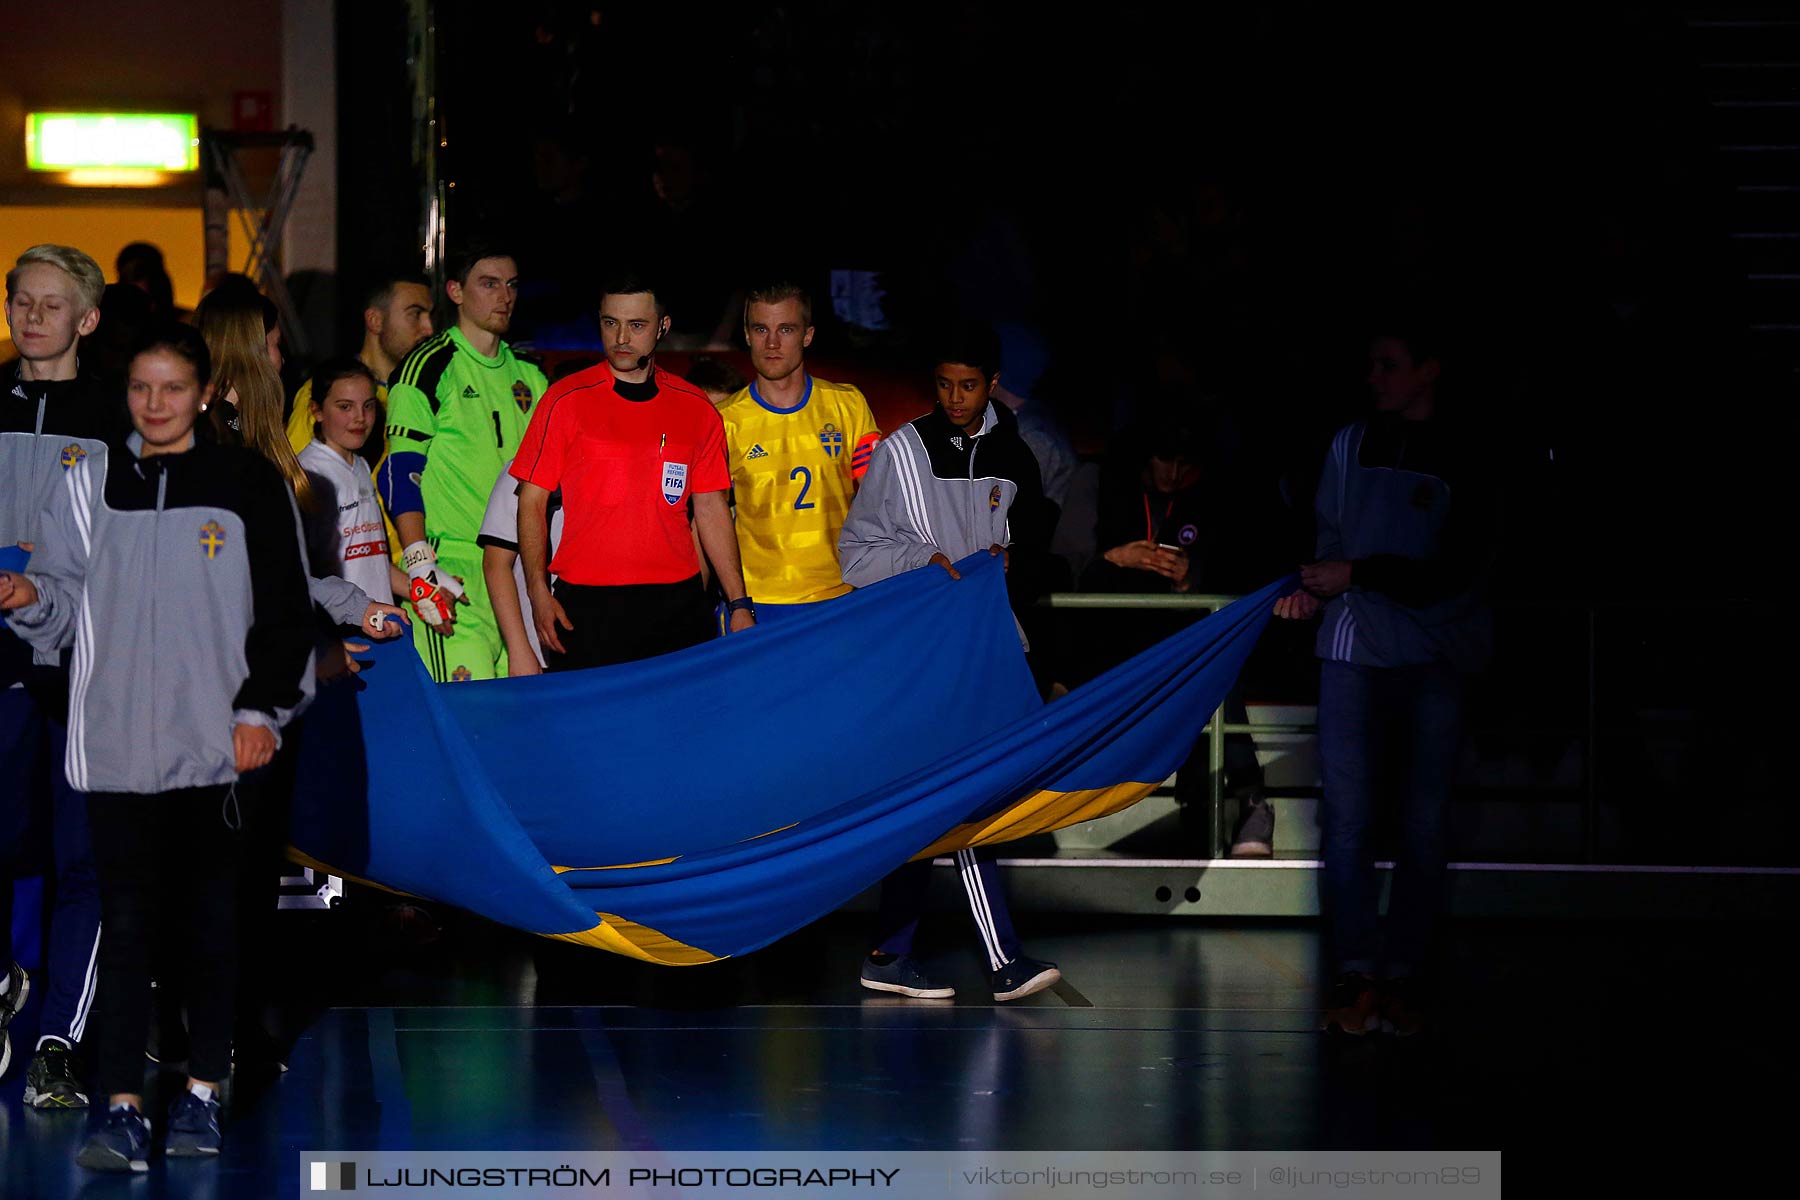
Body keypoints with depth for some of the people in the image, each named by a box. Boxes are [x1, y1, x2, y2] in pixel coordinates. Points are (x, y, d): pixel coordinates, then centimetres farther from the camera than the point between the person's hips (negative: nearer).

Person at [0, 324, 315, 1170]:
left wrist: (262, 710, -5)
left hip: (216, 744, -1)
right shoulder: (91, 485, 9)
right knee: (126, 924, -4)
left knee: (211, 922, 6)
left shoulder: (247, 484, 3)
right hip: (115, 743, 1)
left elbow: (285, 613, 3)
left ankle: (201, 1097, 16)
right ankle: (122, 1109, -6)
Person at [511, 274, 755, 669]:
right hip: (586, 607, -2)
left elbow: (711, 509, 14)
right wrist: (539, 593, -8)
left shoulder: (697, 409, 9)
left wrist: (739, 603, 8)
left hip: (677, 604, 2)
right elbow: (532, 501, 2)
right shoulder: (566, 401, 1)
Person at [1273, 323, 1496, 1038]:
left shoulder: (1465, 458, -2)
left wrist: (1359, 575, -12)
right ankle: (1355, 972, -5)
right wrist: (1315, 593, 0)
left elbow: (1451, 574, -9)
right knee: (1346, 812, -6)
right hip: (1354, 645, 2)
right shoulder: (1351, 445, 11)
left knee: (1424, 821, -1)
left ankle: (1403, 977, 4)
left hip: (1437, 657, -2)